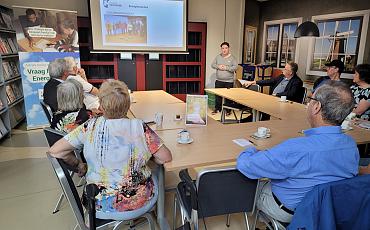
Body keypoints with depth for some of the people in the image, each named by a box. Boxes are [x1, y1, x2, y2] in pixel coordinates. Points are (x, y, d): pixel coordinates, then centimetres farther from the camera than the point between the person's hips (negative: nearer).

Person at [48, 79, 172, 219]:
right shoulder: (139, 127, -18)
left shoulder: (90, 127, -15)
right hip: (140, 203, -2)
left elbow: (54, 151, -11)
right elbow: (166, 158, -12)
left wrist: (78, 165, 5)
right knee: (157, 172, 30)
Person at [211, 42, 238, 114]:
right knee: (218, 95, 8)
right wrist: (218, 67, -12)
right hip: (219, 81, 2)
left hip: (229, 81, -2)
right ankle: (217, 108, 22)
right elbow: (212, 65, 7)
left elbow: (235, 67, -10)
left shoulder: (232, 58, -2)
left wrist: (226, 68, -18)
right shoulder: (218, 57, 7)